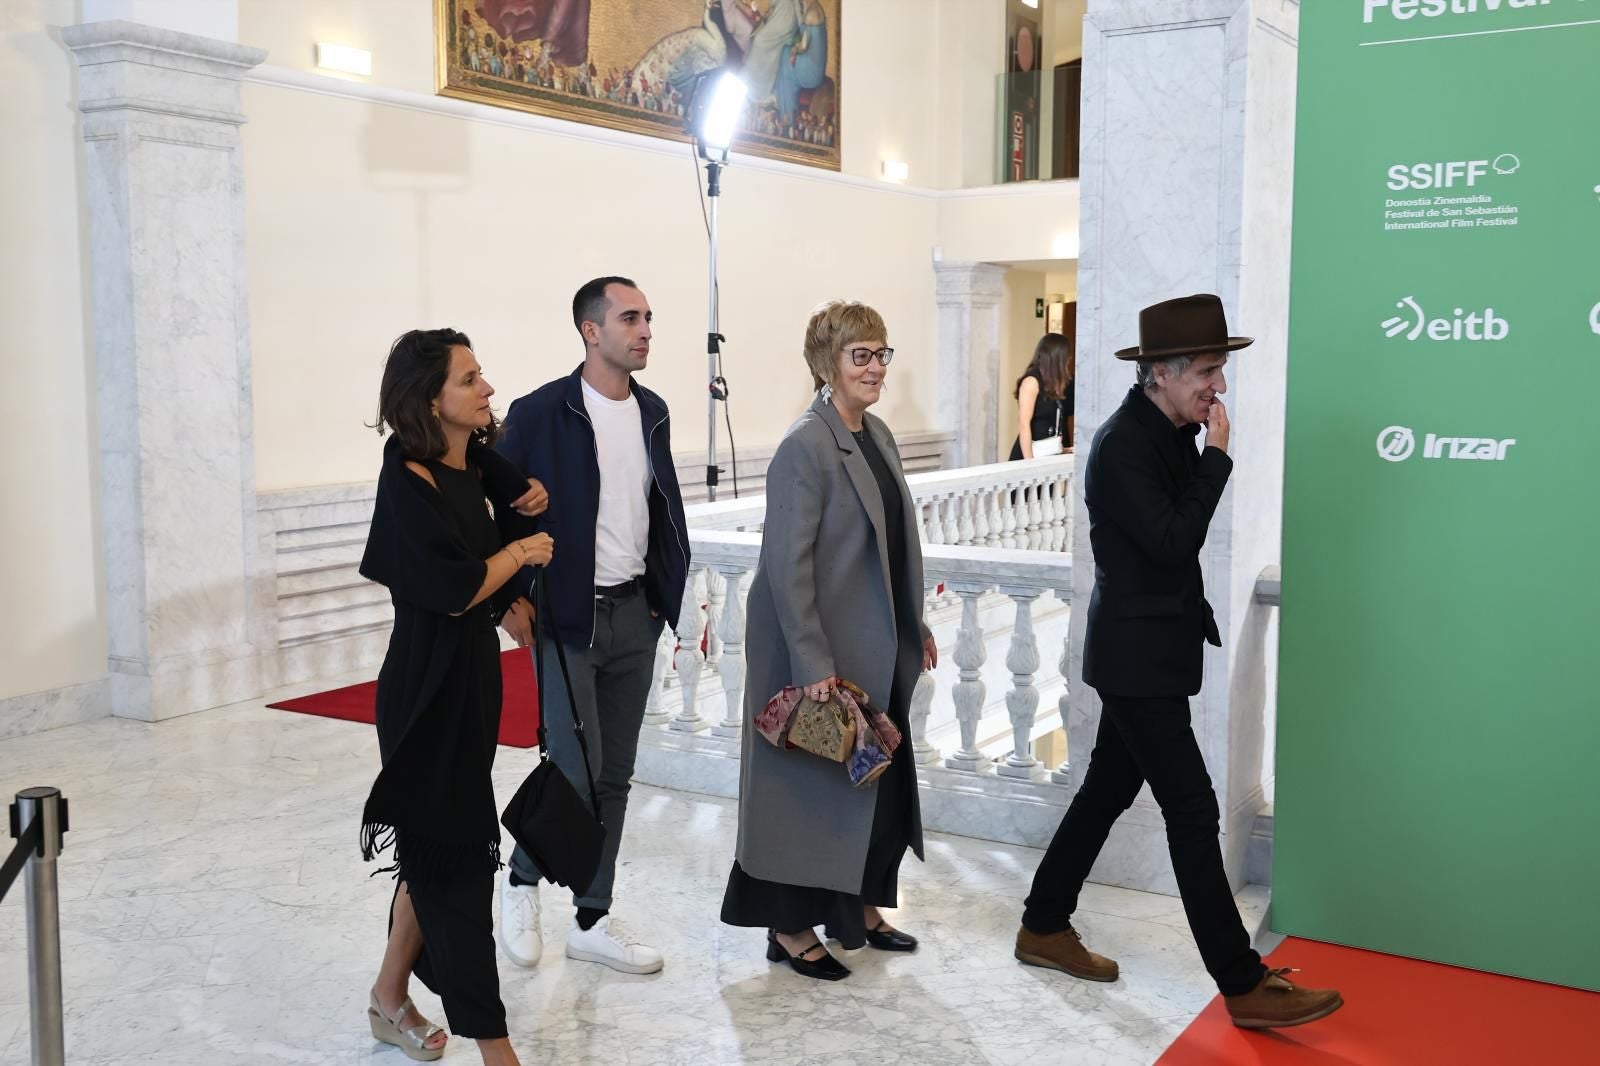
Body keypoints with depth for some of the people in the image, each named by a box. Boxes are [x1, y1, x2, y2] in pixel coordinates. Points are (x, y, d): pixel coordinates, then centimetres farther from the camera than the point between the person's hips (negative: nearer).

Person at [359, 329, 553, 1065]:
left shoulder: (472, 463, 4)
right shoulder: (408, 481, -18)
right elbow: (455, 589, -22)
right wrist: (520, 552, -7)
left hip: (472, 675, 8)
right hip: (430, 687, -8)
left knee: (437, 846, 17)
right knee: (455, 857, -1)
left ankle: (391, 999, 34)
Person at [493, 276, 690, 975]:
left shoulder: (652, 412, 8)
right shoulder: (540, 414, -10)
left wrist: (666, 590, 9)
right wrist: (511, 600, -9)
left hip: (636, 614, 6)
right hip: (568, 619, -6)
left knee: (615, 775, 10)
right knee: (575, 773, -8)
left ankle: (592, 921, 22)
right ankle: (522, 880, 20)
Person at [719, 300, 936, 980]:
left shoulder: (877, 435, 9)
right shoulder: (806, 447, -18)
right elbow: (787, 565, -21)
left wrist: (916, 627, 17)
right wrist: (814, 664, -23)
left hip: (877, 650, 9)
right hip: (823, 652, -9)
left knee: (881, 779, 16)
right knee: (811, 785, 3)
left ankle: (859, 908, 32)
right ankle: (790, 927, 18)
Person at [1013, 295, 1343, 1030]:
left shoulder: (1169, 437, 8)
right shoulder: (1122, 445, -19)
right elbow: (1172, 541, -26)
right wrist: (1217, 457, -19)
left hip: (1151, 652, 9)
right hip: (1138, 658, -9)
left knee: (1107, 791, 16)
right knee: (1192, 811, -5)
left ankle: (1044, 928, 29)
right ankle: (1244, 986, 3)